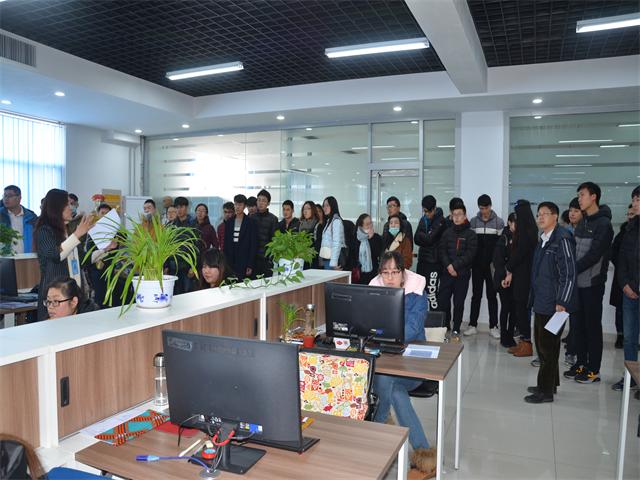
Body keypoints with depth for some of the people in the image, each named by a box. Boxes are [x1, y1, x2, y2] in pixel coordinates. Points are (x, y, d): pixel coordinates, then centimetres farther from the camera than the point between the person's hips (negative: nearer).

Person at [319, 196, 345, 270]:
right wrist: (322, 260, 9)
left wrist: (333, 263, -20)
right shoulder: (328, 221, 18)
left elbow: (337, 243, -16)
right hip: (326, 259, 8)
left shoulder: (336, 221, -9)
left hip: (331, 259, -8)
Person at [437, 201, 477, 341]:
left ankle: (456, 330, 14)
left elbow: (470, 254, -8)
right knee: (442, 299, 3)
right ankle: (445, 325, 21)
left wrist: (455, 266, -15)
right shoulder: (447, 232, 9)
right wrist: (448, 266, -11)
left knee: (459, 302, 3)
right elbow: (442, 250, 4)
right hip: (447, 272, 3)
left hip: (462, 273, -3)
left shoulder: (471, 234, 0)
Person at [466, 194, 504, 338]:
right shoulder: (473, 221, 5)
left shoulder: (499, 222, 0)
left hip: (492, 265, -1)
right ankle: (473, 325, 12)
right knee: (476, 295, 7)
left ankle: (493, 326, 12)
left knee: (492, 295, 5)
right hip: (477, 265, 2)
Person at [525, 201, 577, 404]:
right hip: (541, 303, 9)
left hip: (554, 305, -9)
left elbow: (569, 274, -16)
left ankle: (546, 391, 11)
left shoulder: (562, 239, -14)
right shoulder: (543, 240, 13)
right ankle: (549, 383, 30)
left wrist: (561, 303, -18)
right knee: (541, 344, 16)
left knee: (548, 347, 0)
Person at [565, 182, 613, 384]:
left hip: (592, 283, -7)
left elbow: (594, 255, -17)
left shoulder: (603, 224, -10)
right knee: (580, 325, 12)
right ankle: (581, 364, 22)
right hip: (578, 282, 7)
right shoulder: (582, 223, 14)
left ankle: (593, 370, 10)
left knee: (593, 326, 1)